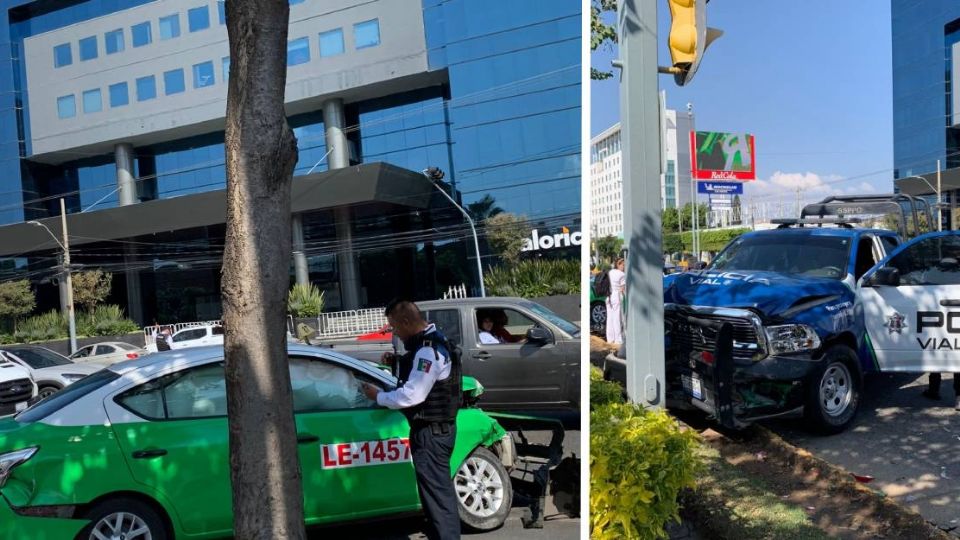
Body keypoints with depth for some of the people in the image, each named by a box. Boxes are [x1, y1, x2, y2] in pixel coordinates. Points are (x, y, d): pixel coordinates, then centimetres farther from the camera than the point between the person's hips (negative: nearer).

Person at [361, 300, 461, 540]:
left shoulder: (428, 350, -23)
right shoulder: (431, 342, 9)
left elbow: (413, 395, -25)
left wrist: (378, 396, -12)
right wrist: (398, 362, 6)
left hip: (431, 431, -11)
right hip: (435, 427, 11)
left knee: (436, 489, -1)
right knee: (438, 486, 21)